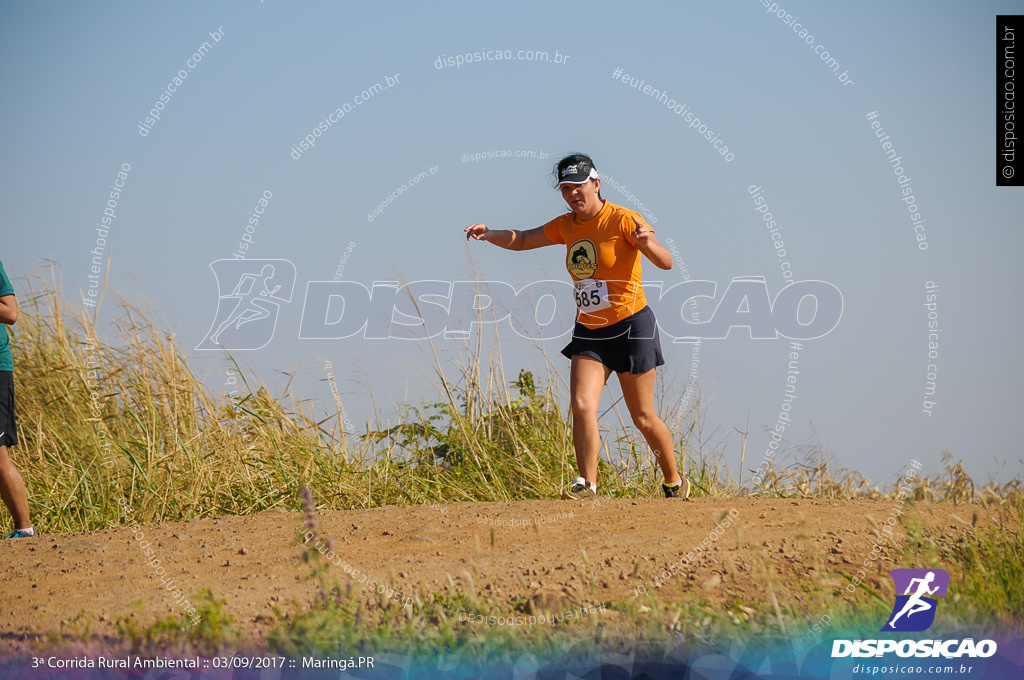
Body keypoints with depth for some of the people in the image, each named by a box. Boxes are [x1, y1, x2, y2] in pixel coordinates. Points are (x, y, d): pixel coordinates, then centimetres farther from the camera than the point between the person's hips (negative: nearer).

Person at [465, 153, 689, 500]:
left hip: (631, 327, -5)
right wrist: (489, 234, -8)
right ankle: (588, 484, -15)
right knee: (582, 405, -16)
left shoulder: (623, 220, -13)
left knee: (643, 418, 4)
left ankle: (675, 483, 23)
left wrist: (647, 241, -42)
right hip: (589, 332, 5)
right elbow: (521, 240, 12)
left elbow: (666, 262, -20)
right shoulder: (567, 226, 6)